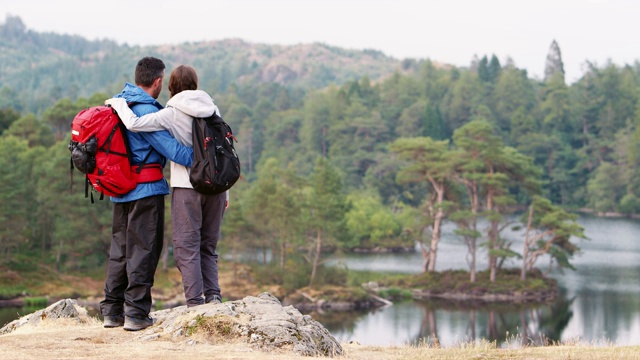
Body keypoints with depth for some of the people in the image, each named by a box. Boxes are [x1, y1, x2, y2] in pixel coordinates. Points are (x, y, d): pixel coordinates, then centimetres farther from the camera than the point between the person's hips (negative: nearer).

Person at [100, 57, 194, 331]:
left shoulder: (119, 102, 10)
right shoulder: (146, 111, -18)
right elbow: (172, 149, -21)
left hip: (121, 190, 9)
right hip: (146, 190, -9)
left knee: (120, 248, 14)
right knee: (143, 250, -2)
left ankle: (112, 311, 17)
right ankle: (136, 313, -2)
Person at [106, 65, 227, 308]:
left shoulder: (173, 114, -6)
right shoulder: (212, 109, 9)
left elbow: (134, 124, -16)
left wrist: (118, 103, 3)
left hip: (187, 187, -5)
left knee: (186, 246, 0)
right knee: (208, 246, 14)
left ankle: (195, 302, -7)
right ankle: (213, 297, 2)